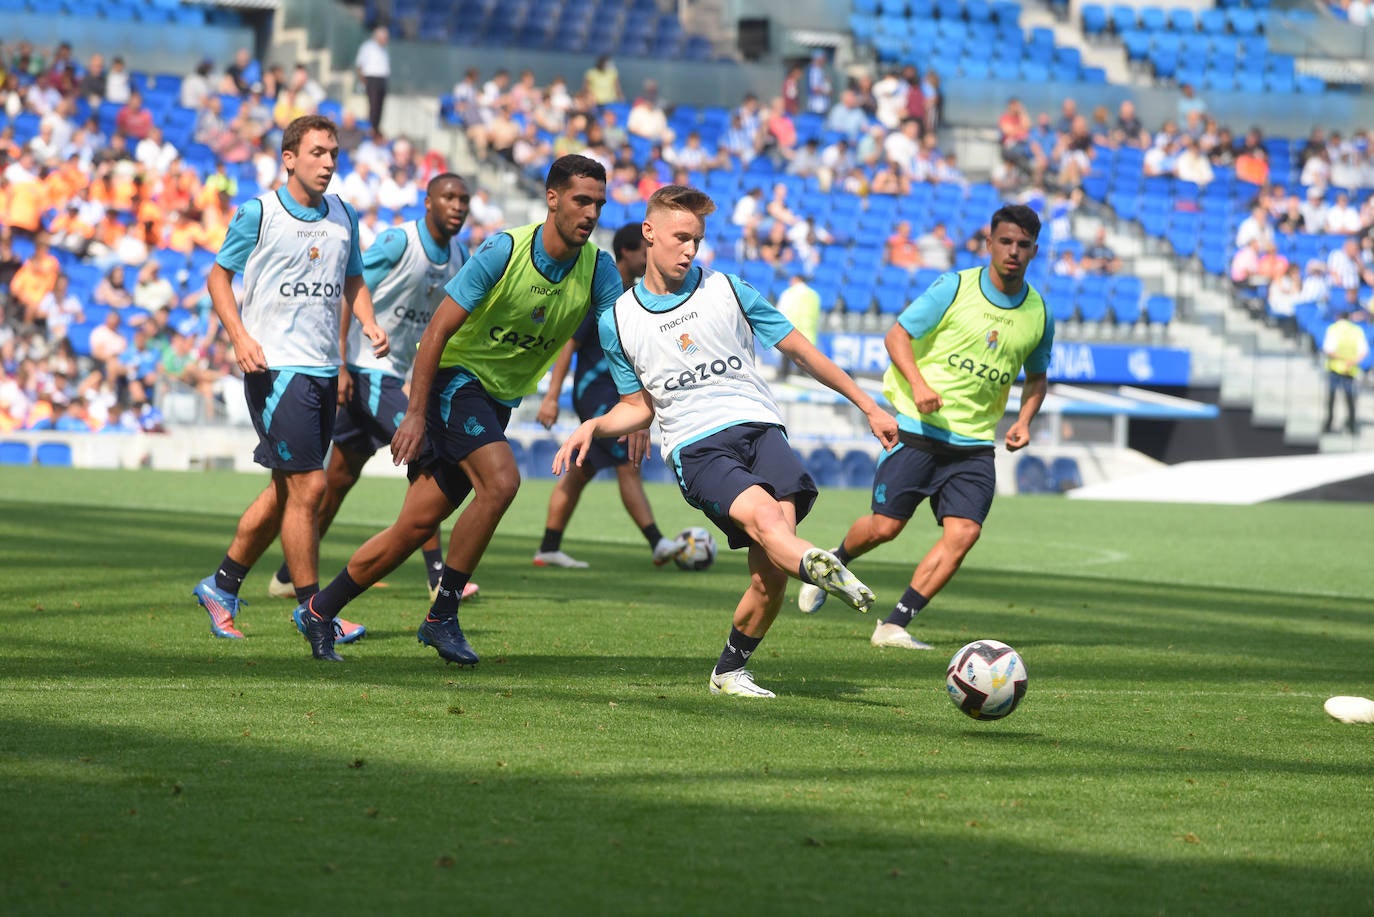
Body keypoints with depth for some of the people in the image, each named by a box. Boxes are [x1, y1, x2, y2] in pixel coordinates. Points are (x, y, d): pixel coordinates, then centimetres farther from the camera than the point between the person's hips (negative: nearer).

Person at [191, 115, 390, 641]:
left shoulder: (343, 217, 12)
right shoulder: (258, 214, -4)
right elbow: (219, 276, 3)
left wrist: (368, 322, 3)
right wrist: (239, 336, -11)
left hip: (325, 369, 7)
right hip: (276, 366, -7)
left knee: (286, 491, 11)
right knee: (307, 486, -11)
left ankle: (221, 587, 25)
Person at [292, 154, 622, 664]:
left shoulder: (597, 268, -6)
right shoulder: (504, 250, -19)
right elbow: (438, 329, -16)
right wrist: (416, 413, -18)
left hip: (499, 400, 5)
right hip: (455, 376, -5)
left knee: (418, 524, 1)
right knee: (500, 479, -28)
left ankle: (319, 610, 15)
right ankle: (442, 616, -16)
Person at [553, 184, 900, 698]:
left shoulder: (727, 290, 12)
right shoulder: (618, 322, 15)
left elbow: (799, 350, 19)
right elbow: (638, 408, 25)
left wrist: (869, 407, 19)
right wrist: (593, 427, 3)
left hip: (758, 425, 1)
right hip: (695, 447, -1)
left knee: (770, 571, -22)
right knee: (761, 512, -35)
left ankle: (730, 670, -2)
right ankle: (821, 568, -68)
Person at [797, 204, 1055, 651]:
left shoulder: (1039, 315, 6)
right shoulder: (955, 287, -6)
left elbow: (1036, 377, 21)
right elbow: (897, 335, -3)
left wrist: (1024, 420, 2)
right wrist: (918, 384, -20)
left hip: (975, 442, 3)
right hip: (918, 428, -3)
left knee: (964, 531, -15)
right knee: (885, 526, -5)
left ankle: (895, 625, -10)